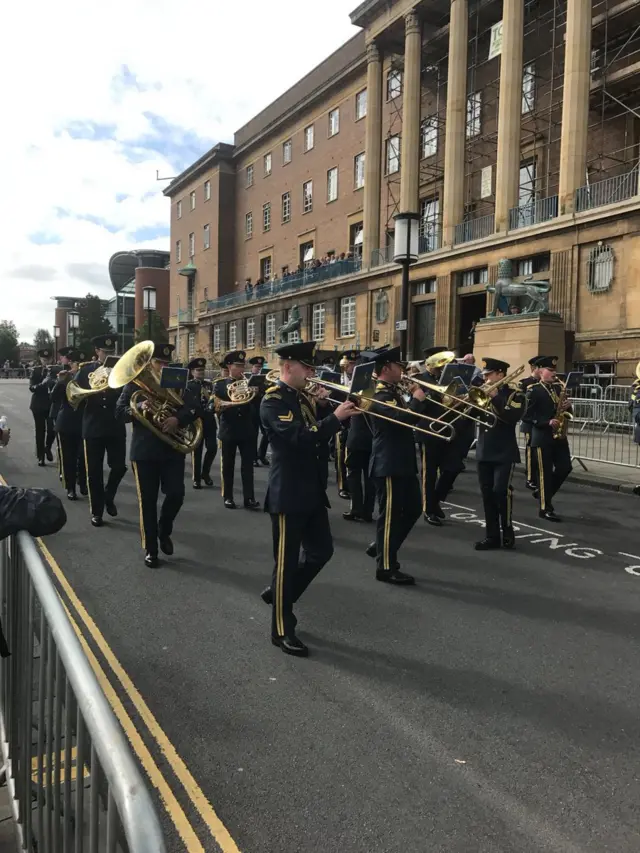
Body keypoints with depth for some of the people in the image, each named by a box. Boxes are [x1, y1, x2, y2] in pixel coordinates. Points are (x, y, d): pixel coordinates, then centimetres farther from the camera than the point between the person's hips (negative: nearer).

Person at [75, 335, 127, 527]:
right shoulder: (86, 370, 4)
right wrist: (90, 391, -17)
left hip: (116, 426, 1)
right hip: (93, 426, -1)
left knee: (119, 466, 0)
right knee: (94, 471, 3)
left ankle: (109, 496, 29)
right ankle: (96, 511, 15)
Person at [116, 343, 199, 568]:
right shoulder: (135, 384, 1)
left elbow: (195, 407, -6)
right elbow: (119, 413, -5)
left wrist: (178, 418, -25)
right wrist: (139, 408, -24)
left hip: (173, 449, 2)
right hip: (144, 451, -1)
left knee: (176, 494, -3)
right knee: (148, 501, 3)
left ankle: (164, 531, 26)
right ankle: (150, 549, 15)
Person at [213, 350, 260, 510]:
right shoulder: (220, 385, 3)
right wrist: (223, 405, -25)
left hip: (247, 430, 1)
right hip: (228, 430, -1)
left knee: (248, 464, -1)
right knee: (228, 465, 7)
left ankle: (249, 498, 0)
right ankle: (228, 497, 16)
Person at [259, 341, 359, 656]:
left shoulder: (301, 398, 13)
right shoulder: (273, 400, -15)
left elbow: (316, 437, 15)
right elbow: (299, 437, -28)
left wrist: (341, 414, 2)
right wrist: (336, 417, -25)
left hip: (311, 490, 9)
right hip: (287, 493, -9)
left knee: (321, 550, 14)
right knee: (287, 560, 1)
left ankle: (279, 593, 34)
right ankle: (282, 631, 14)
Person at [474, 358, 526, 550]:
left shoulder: (515, 393, -3)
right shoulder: (485, 392, 13)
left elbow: (513, 417, -20)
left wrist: (495, 398, -23)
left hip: (505, 453, -5)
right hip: (484, 451, 6)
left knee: (501, 490, -13)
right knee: (487, 493, 5)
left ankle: (508, 531, 5)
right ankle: (492, 535, 12)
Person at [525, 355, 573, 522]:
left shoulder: (558, 387, 12)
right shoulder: (533, 390, -7)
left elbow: (565, 410, 17)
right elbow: (529, 415, -13)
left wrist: (567, 406, -6)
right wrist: (548, 423, -22)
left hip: (559, 435, 6)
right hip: (542, 436, -6)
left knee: (565, 468, 5)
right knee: (545, 472, -2)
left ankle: (543, 492, 26)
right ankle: (545, 509, 7)